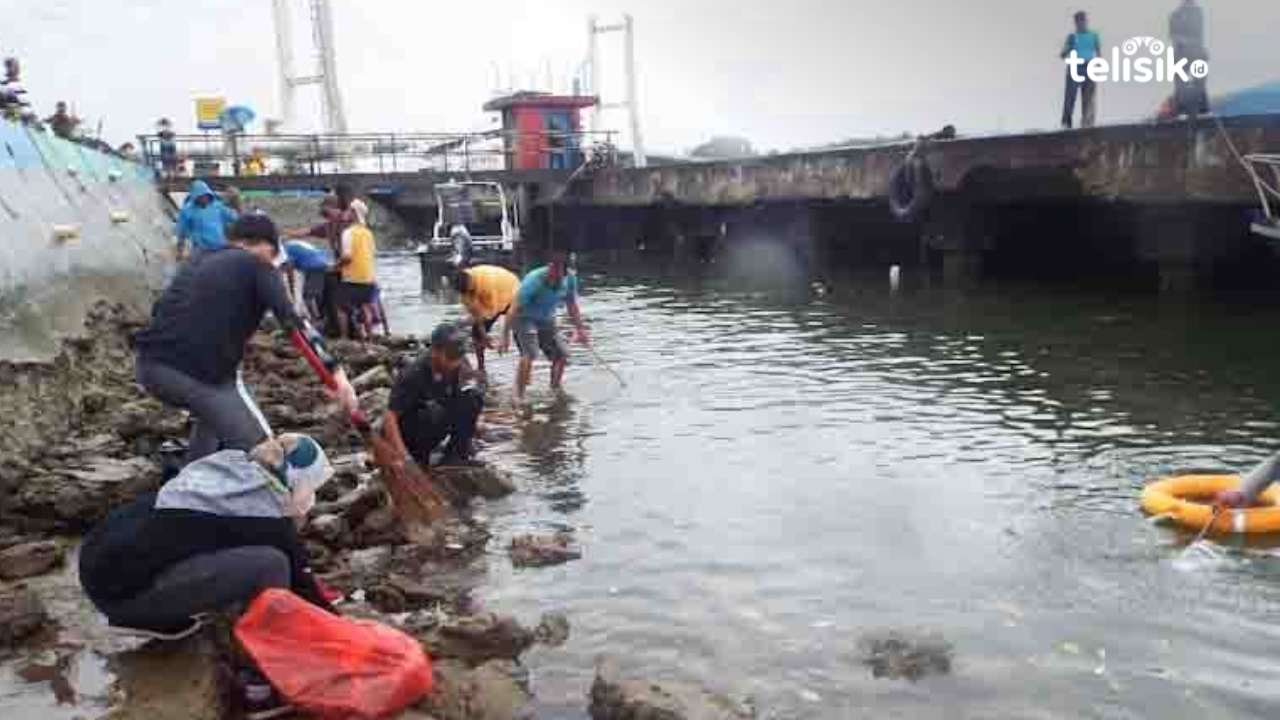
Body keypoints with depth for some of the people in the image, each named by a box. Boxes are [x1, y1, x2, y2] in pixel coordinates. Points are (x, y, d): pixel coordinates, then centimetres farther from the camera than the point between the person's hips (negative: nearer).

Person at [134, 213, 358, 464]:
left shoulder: (196, 263, 26)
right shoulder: (258, 267, 6)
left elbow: (162, 309, 28)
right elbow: (293, 321, -8)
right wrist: (334, 370, -15)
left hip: (150, 365, 8)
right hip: (200, 372, -8)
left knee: (214, 412, 34)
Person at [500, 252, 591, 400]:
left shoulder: (570, 280, -14)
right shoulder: (534, 281, -31)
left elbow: (572, 306, 4)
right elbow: (515, 309, -27)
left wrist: (580, 329, 6)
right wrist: (506, 335, -28)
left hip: (546, 321, 6)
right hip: (525, 319, -6)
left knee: (562, 355, 2)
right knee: (530, 354, -26)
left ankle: (555, 390, 26)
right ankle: (519, 396, -20)